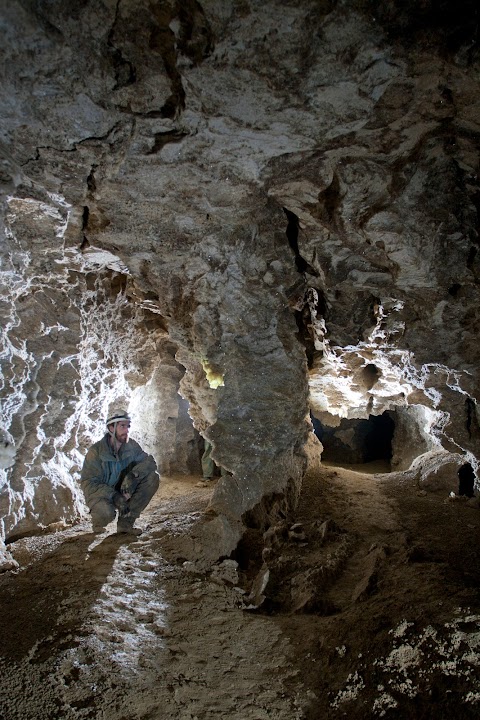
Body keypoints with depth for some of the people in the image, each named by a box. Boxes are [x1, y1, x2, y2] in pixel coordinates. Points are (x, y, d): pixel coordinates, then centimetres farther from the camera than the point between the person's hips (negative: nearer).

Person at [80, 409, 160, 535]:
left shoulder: (131, 446, -5)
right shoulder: (96, 451, -18)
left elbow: (149, 462, -10)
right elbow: (87, 483, -21)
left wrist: (133, 474, -31)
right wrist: (113, 496, -34)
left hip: (123, 492, 5)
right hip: (101, 494, -5)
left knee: (152, 478, -17)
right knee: (106, 512, -39)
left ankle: (126, 522, -10)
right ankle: (98, 520, 2)